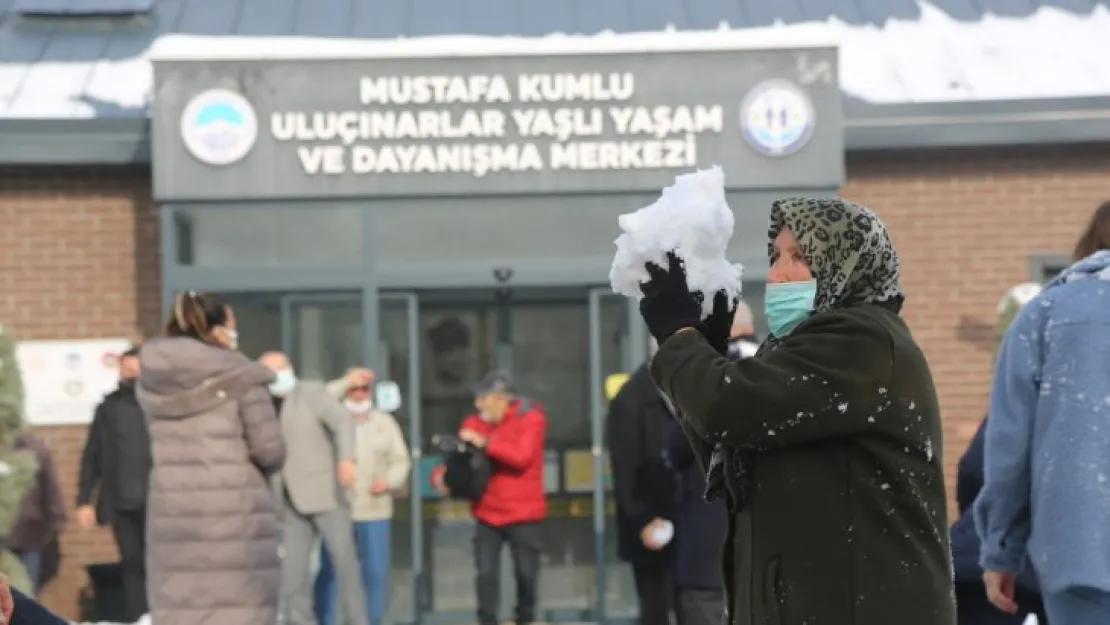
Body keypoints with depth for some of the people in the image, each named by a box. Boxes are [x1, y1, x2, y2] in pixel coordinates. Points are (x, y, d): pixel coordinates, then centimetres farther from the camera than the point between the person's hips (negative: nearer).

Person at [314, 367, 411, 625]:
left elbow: (400, 460, 10)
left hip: (374, 511, 2)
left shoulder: (385, 422, 12)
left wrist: (389, 481, -10)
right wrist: (346, 382, -19)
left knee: (375, 573, 1)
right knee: (330, 572, -2)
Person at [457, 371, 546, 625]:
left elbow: (522, 456, -22)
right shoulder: (474, 423, 4)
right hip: (487, 513, 3)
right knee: (486, 573, -4)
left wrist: (485, 442, -27)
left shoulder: (531, 419, -8)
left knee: (526, 572, 8)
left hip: (522, 513, -2)